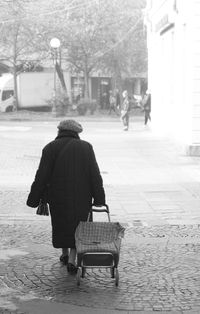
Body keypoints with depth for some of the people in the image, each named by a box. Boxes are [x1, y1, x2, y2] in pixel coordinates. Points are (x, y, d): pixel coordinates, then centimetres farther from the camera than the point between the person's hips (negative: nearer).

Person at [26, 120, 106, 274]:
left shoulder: (50, 148, -4)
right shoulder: (86, 147, -1)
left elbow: (42, 176, -9)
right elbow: (95, 175, -5)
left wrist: (34, 198, -5)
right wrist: (98, 198, -2)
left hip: (57, 197, 0)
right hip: (81, 198, 0)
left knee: (60, 224, 19)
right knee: (77, 226, 10)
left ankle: (65, 254, 34)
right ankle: (72, 260, 0)